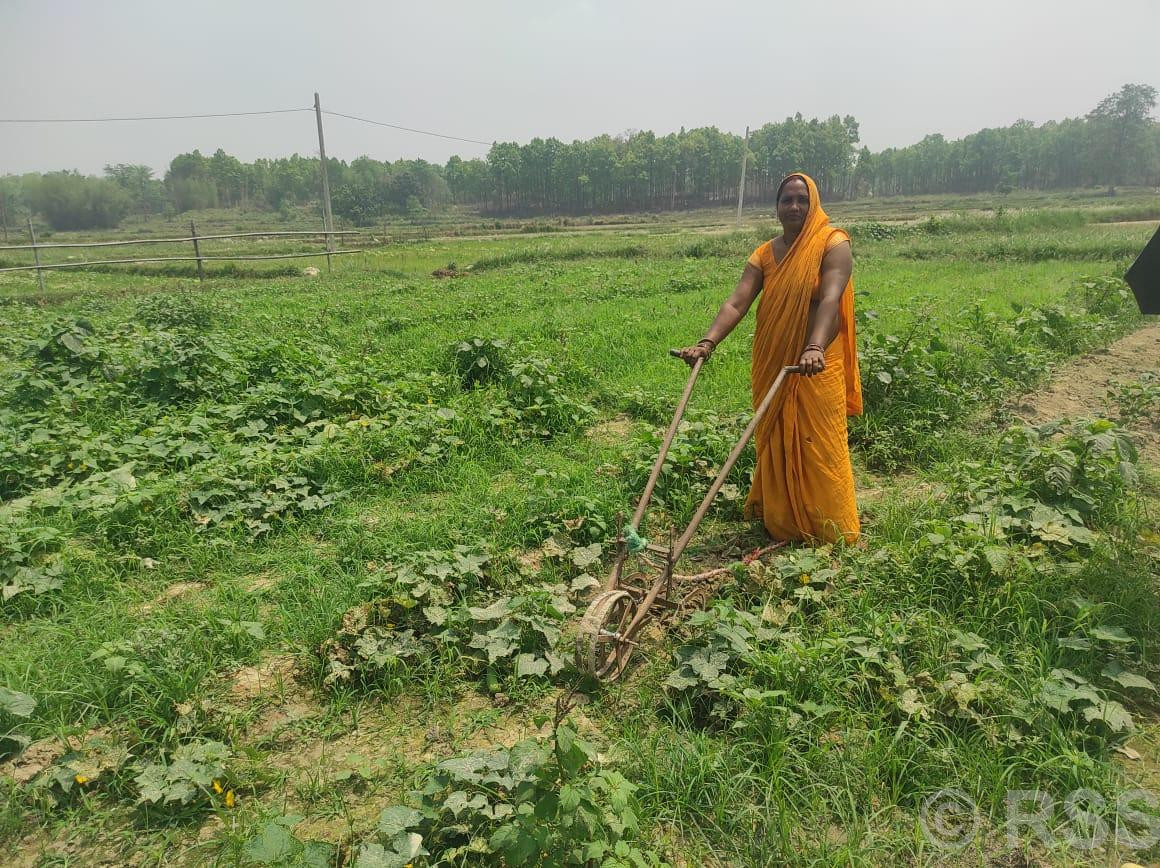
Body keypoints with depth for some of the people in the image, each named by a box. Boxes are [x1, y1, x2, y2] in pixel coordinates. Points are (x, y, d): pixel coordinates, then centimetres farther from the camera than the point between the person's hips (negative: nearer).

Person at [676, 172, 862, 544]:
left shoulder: (833, 245, -6)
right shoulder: (764, 255, 6)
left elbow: (830, 299, -23)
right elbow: (736, 303, -7)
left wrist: (815, 348, -40)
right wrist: (708, 341, -25)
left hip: (819, 367, -4)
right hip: (772, 366, 4)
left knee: (818, 445, 2)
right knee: (775, 445, 11)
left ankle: (831, 530, 17)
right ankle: (779, 523, 25)